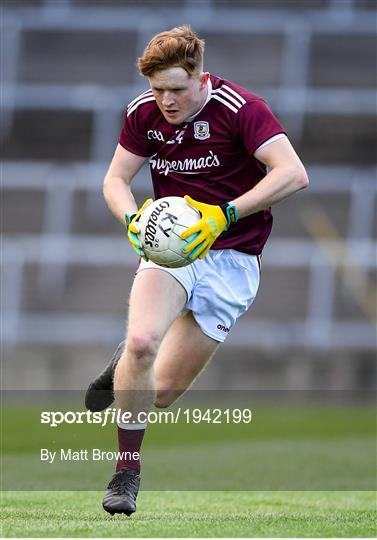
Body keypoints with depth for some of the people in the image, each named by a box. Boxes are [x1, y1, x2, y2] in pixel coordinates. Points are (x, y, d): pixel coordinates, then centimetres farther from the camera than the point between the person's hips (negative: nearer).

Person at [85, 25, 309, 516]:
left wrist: (225, 215, -31)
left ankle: (127, 366, 37)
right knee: (142, 340, -29)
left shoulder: (240, 108, -16)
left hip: (231, 258, -2)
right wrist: (133, 220, -14)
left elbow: (293, 174, -24)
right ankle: (127, 474, -12)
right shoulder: (144, 113, -2)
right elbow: (116, 180, 8)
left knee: (161, 395, -2)